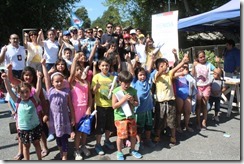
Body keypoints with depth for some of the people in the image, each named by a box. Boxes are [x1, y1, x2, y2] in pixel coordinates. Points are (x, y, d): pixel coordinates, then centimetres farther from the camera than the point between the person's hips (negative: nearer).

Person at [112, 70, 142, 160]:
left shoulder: (133, 90, -1)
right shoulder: (116, 91, -11)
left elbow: (137, 103, 6)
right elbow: (114, 106, -14)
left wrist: (132, 101, -15)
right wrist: (123, 99, -22)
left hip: (131, 116, 4)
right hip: (120, 117, -4)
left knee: (133, 134, 13)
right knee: (121, 135, 3)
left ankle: (132, 150, 35)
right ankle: (119, 152, 23)